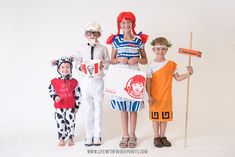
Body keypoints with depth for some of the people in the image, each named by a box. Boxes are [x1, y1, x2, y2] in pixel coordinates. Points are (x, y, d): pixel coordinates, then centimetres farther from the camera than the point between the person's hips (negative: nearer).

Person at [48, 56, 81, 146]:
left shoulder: (74, 82, -4)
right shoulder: (55, 81, -5)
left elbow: (78, 95, 0)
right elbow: (51, 91, 5)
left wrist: (77, 106, 1)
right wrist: (55, 97, -16)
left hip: (71, 107, 0)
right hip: (59, 107, 0)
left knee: (70, 123, 8)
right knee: (60, 123, 8)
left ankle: (70, 138, 26)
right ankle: (61, 139, 24)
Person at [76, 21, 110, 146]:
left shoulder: (103, 48, 1)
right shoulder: (82, 49, 3)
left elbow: (108, 61, 4)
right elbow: (78, 62, 6)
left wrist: (103, 65, -16)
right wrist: (80, 67, -15)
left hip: (98, 80, 0)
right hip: (85, 80, 1)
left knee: (98, 108, 6)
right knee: (87, 109, 6)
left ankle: (97, 135, 18)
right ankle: (89, 135, 17)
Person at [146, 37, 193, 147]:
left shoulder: (171, 64, 0)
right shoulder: (151, 66, -6)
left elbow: (178, 78, 5)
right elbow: (148, 82, -7)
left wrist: (188, 74, -9)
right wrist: (149, 96, -12)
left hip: (166, 97, 2)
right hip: (154, 97, -2)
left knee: (165, 117, 11)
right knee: (155, 117, 8)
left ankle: (162, 136, 27)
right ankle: (156, 137, 22)